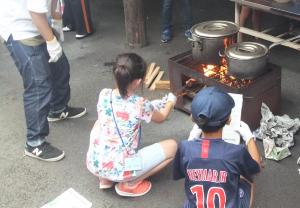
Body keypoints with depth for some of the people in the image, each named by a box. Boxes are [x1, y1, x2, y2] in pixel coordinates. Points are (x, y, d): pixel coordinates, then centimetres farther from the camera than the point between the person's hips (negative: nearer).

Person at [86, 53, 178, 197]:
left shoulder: (104, 95, -4)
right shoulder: (140, 104, -15)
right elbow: (161, 118, 8)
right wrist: (170, 101, 30)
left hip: (94, 164, 5)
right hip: (120, 170, -5)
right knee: (172, 146, 7)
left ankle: (105, 179, 24)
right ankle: (129, 184, 6)